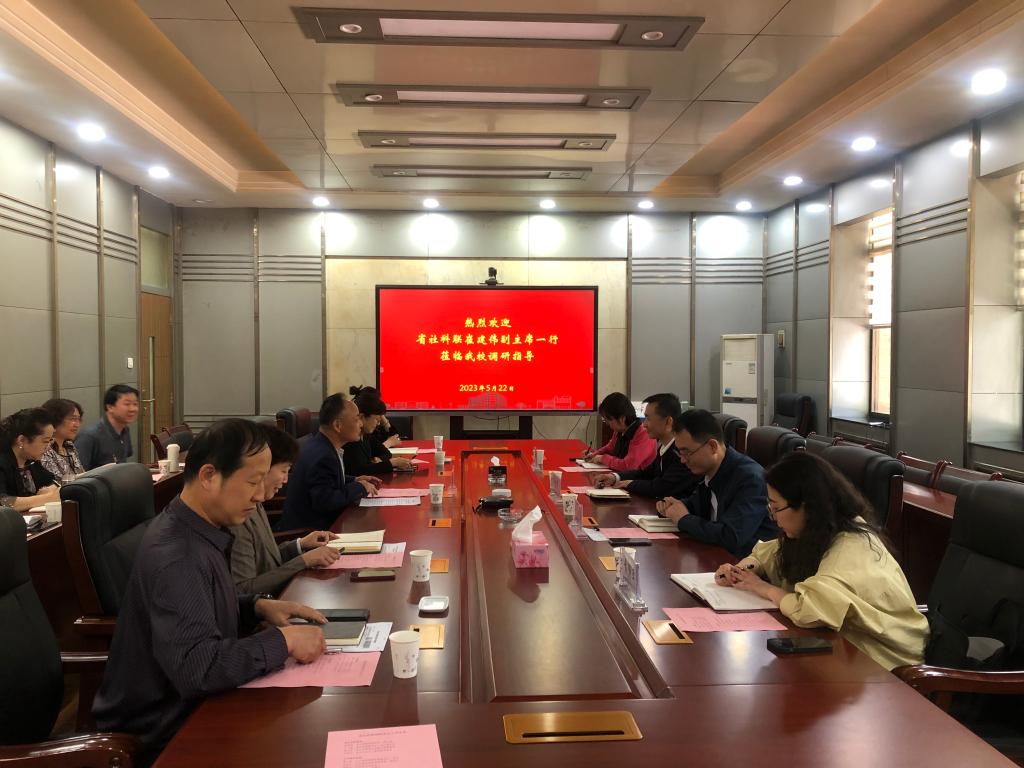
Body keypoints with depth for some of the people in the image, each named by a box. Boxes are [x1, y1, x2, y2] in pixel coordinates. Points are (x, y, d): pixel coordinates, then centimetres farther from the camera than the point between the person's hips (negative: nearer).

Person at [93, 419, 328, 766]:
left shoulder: (198, 530, 2)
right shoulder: (174, 555, -27)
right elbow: (199, 668, -35)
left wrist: (258, 606, 0)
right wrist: (283, 640, -25)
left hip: (183, 707, 8)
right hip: (160, 734, -8)